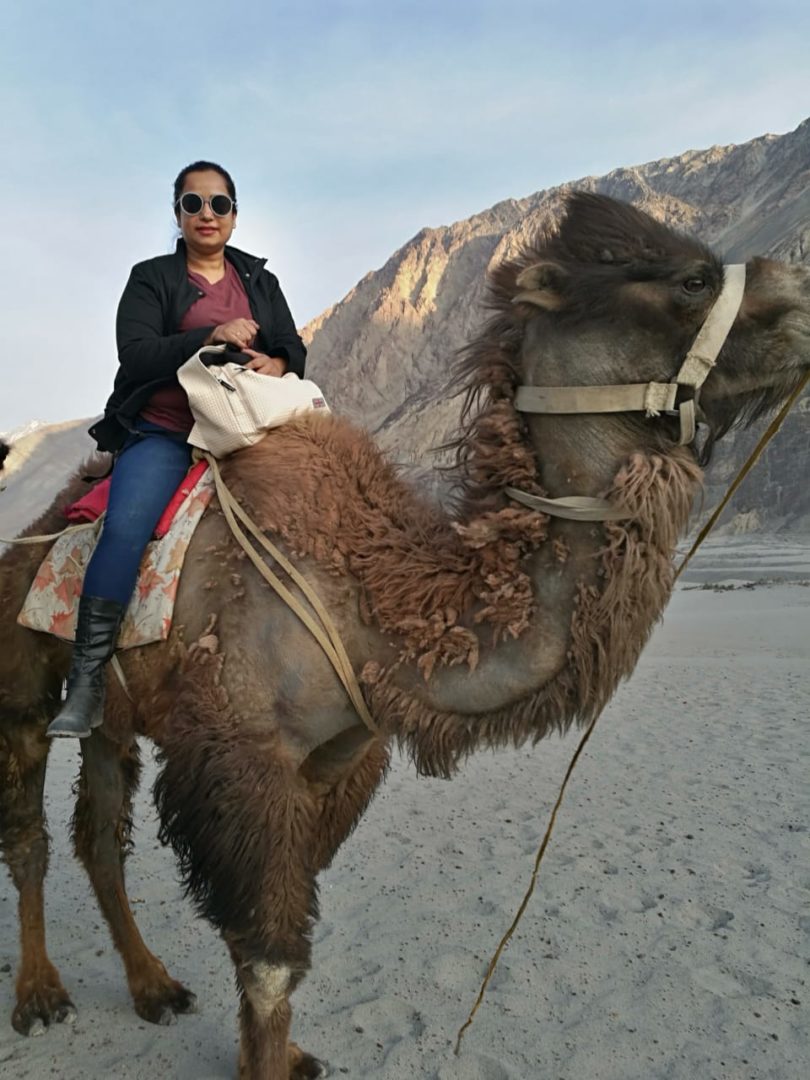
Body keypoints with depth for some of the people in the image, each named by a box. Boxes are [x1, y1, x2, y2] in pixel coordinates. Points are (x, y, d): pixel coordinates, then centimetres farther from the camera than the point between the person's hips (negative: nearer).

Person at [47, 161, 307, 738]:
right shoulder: (152, 278, 9)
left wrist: (276, 364, -11)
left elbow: (294, 350, 13)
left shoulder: (259, 279, 19)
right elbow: (136, 354, -6)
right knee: (125, 527, -26)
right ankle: (87, 680, -20)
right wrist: (210, 337, -19)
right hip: (163, 431, -2)